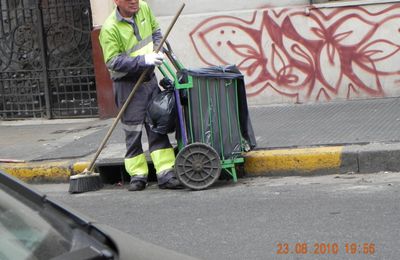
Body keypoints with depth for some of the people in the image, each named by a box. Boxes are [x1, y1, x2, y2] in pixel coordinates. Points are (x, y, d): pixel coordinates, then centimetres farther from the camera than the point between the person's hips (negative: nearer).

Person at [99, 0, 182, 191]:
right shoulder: (110, 29, -19)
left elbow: (155, 30, 18)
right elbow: (112, 61, -21)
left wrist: (157, 50, -2)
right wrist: (143, 60, -26)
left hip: (149, 79, 6)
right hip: (127, 84, -6)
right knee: (133, 131, 0)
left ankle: (165, 173, 5)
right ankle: (137, 175, 12)